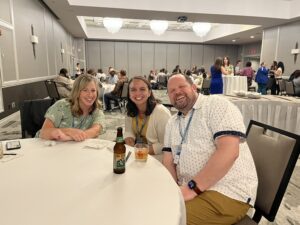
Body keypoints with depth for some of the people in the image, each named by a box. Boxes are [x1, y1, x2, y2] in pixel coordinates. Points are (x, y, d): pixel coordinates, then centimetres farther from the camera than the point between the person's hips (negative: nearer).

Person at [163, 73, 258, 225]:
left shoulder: (217, 105, -10)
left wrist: (193, 187, -22)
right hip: (189, 189, 7)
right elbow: (168, 160, 8)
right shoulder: (172, 123, 12)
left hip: (227, 193, -6)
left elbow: (228, 151, -22)